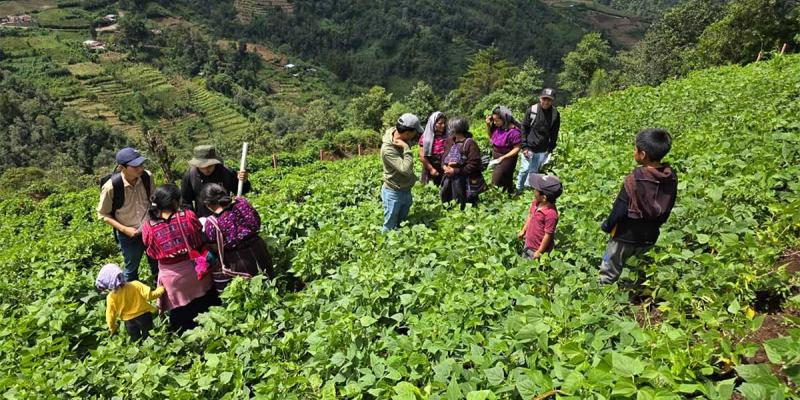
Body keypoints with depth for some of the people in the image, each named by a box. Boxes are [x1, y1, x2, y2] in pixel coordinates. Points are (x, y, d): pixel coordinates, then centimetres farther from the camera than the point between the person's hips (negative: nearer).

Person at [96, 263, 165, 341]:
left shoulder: (111, 297, -16)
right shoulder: (135, 285, -20)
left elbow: (110, 316, -5)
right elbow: (150, 295, -21)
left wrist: (113, 329, 12)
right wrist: (161, 289, -2)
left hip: (130, 322, 0)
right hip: (144, 316, 0)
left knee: (136, 341, 22)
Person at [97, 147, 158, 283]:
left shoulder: (147, 177, -17)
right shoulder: (111, 186, -26)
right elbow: (103, 214, -11)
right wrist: (124, 229, -20)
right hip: (128, 235, -3)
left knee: (157, 264, 22)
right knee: (131, 267, 20)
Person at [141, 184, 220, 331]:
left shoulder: (148, 227, -14)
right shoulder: (188, 216, -17)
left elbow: (152, 252, -1)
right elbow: (201, 241, -4)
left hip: (171, 277, 0)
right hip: (196, 271, 0)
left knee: (180, 316, 19)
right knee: (207, 310, 24)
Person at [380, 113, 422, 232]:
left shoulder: (404, 140, -6)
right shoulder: (388, 149, -29)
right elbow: (406, 169, -35)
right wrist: (406, 148, -30)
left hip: (406, 191, 8)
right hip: (394, 193, -8)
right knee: (390, 228, 6)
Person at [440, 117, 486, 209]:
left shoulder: (470, 143, -15)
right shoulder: (450, 141, 8)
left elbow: (473, 164, -19)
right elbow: (444, 156, 15)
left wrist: (455, 171, -19)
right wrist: (444, 166, -7)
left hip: (466, 182, -7)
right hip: (449, 179, 7)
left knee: (465, 207, 3)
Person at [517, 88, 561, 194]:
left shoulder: (555, 114, -4)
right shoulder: (531, 110, -9)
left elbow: (554, 133, 5)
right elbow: (524, 128, -4)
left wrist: (550, 149, 2)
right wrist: (524, 146, -8)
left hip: (543, 150, 2)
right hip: (529, 148, -2)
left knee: (534, 171, 10)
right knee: (525, 169, 1)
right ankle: (518, 189, 18)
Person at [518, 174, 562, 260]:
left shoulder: (551, 214, -34)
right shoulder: (536, 203, -11)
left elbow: (548, 235, -25)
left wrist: (539, 252, -17)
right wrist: (523, 231, 15)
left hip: (537, 249, -8)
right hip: (528, 244, 8)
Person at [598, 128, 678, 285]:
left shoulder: (634, 179, -28)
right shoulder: (671, 177, -10)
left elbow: (619, 208, -19)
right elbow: (667, 209, 3)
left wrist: (607, 225, -2)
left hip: (626, 236, -6)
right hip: (650, 237, 6)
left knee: (610, 273, 13)